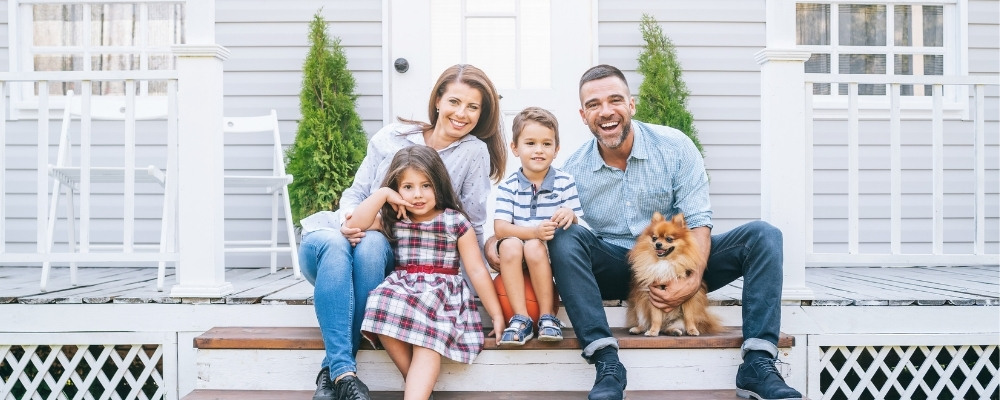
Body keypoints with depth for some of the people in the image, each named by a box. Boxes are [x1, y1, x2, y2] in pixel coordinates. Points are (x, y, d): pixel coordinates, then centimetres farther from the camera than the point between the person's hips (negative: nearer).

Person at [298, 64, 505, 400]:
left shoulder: (474, 152, 0)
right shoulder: (392, 137, 5)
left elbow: (473, 227, 0)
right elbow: (356, 193, 9)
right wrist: (349, 218, -14)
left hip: (403, 262, -1)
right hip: (355, 234, 2)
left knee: (370, 245, -35)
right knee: (332, 243, -34)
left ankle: (331, 370, -32)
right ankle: (344, 373, -40)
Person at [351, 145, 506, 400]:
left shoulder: (456, 222, 4)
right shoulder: (393, 220, 13)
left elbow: (477, 270, 4)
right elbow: (354, 226, -1)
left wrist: (496, 314, 2)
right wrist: (382, 194, -2)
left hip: (442, 290, -2)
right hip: (401, 288, 3)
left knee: (427, 342, -33)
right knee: (383, 311, -32)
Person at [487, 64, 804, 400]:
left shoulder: (674, 146, -8)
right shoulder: (574, 170, -5)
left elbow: (698, 220, -10)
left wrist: (694, 280, -26)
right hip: (613, 269, 0)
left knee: (763, 235, -19)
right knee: (565, 237, -29)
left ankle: (757, 365, -29)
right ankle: (606, 363, -34)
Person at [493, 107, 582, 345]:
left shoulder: (564, 183, -1)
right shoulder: (508, 186, -1)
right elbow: (500, 228, -12)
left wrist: (570, 216, -28)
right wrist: (534, 231, -30)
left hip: (551, 255, -1)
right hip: (516, 262, 1)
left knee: (534, 248, -32)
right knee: (509, 245, -31)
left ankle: (548, 317, -18)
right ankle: (521, 318, -25)